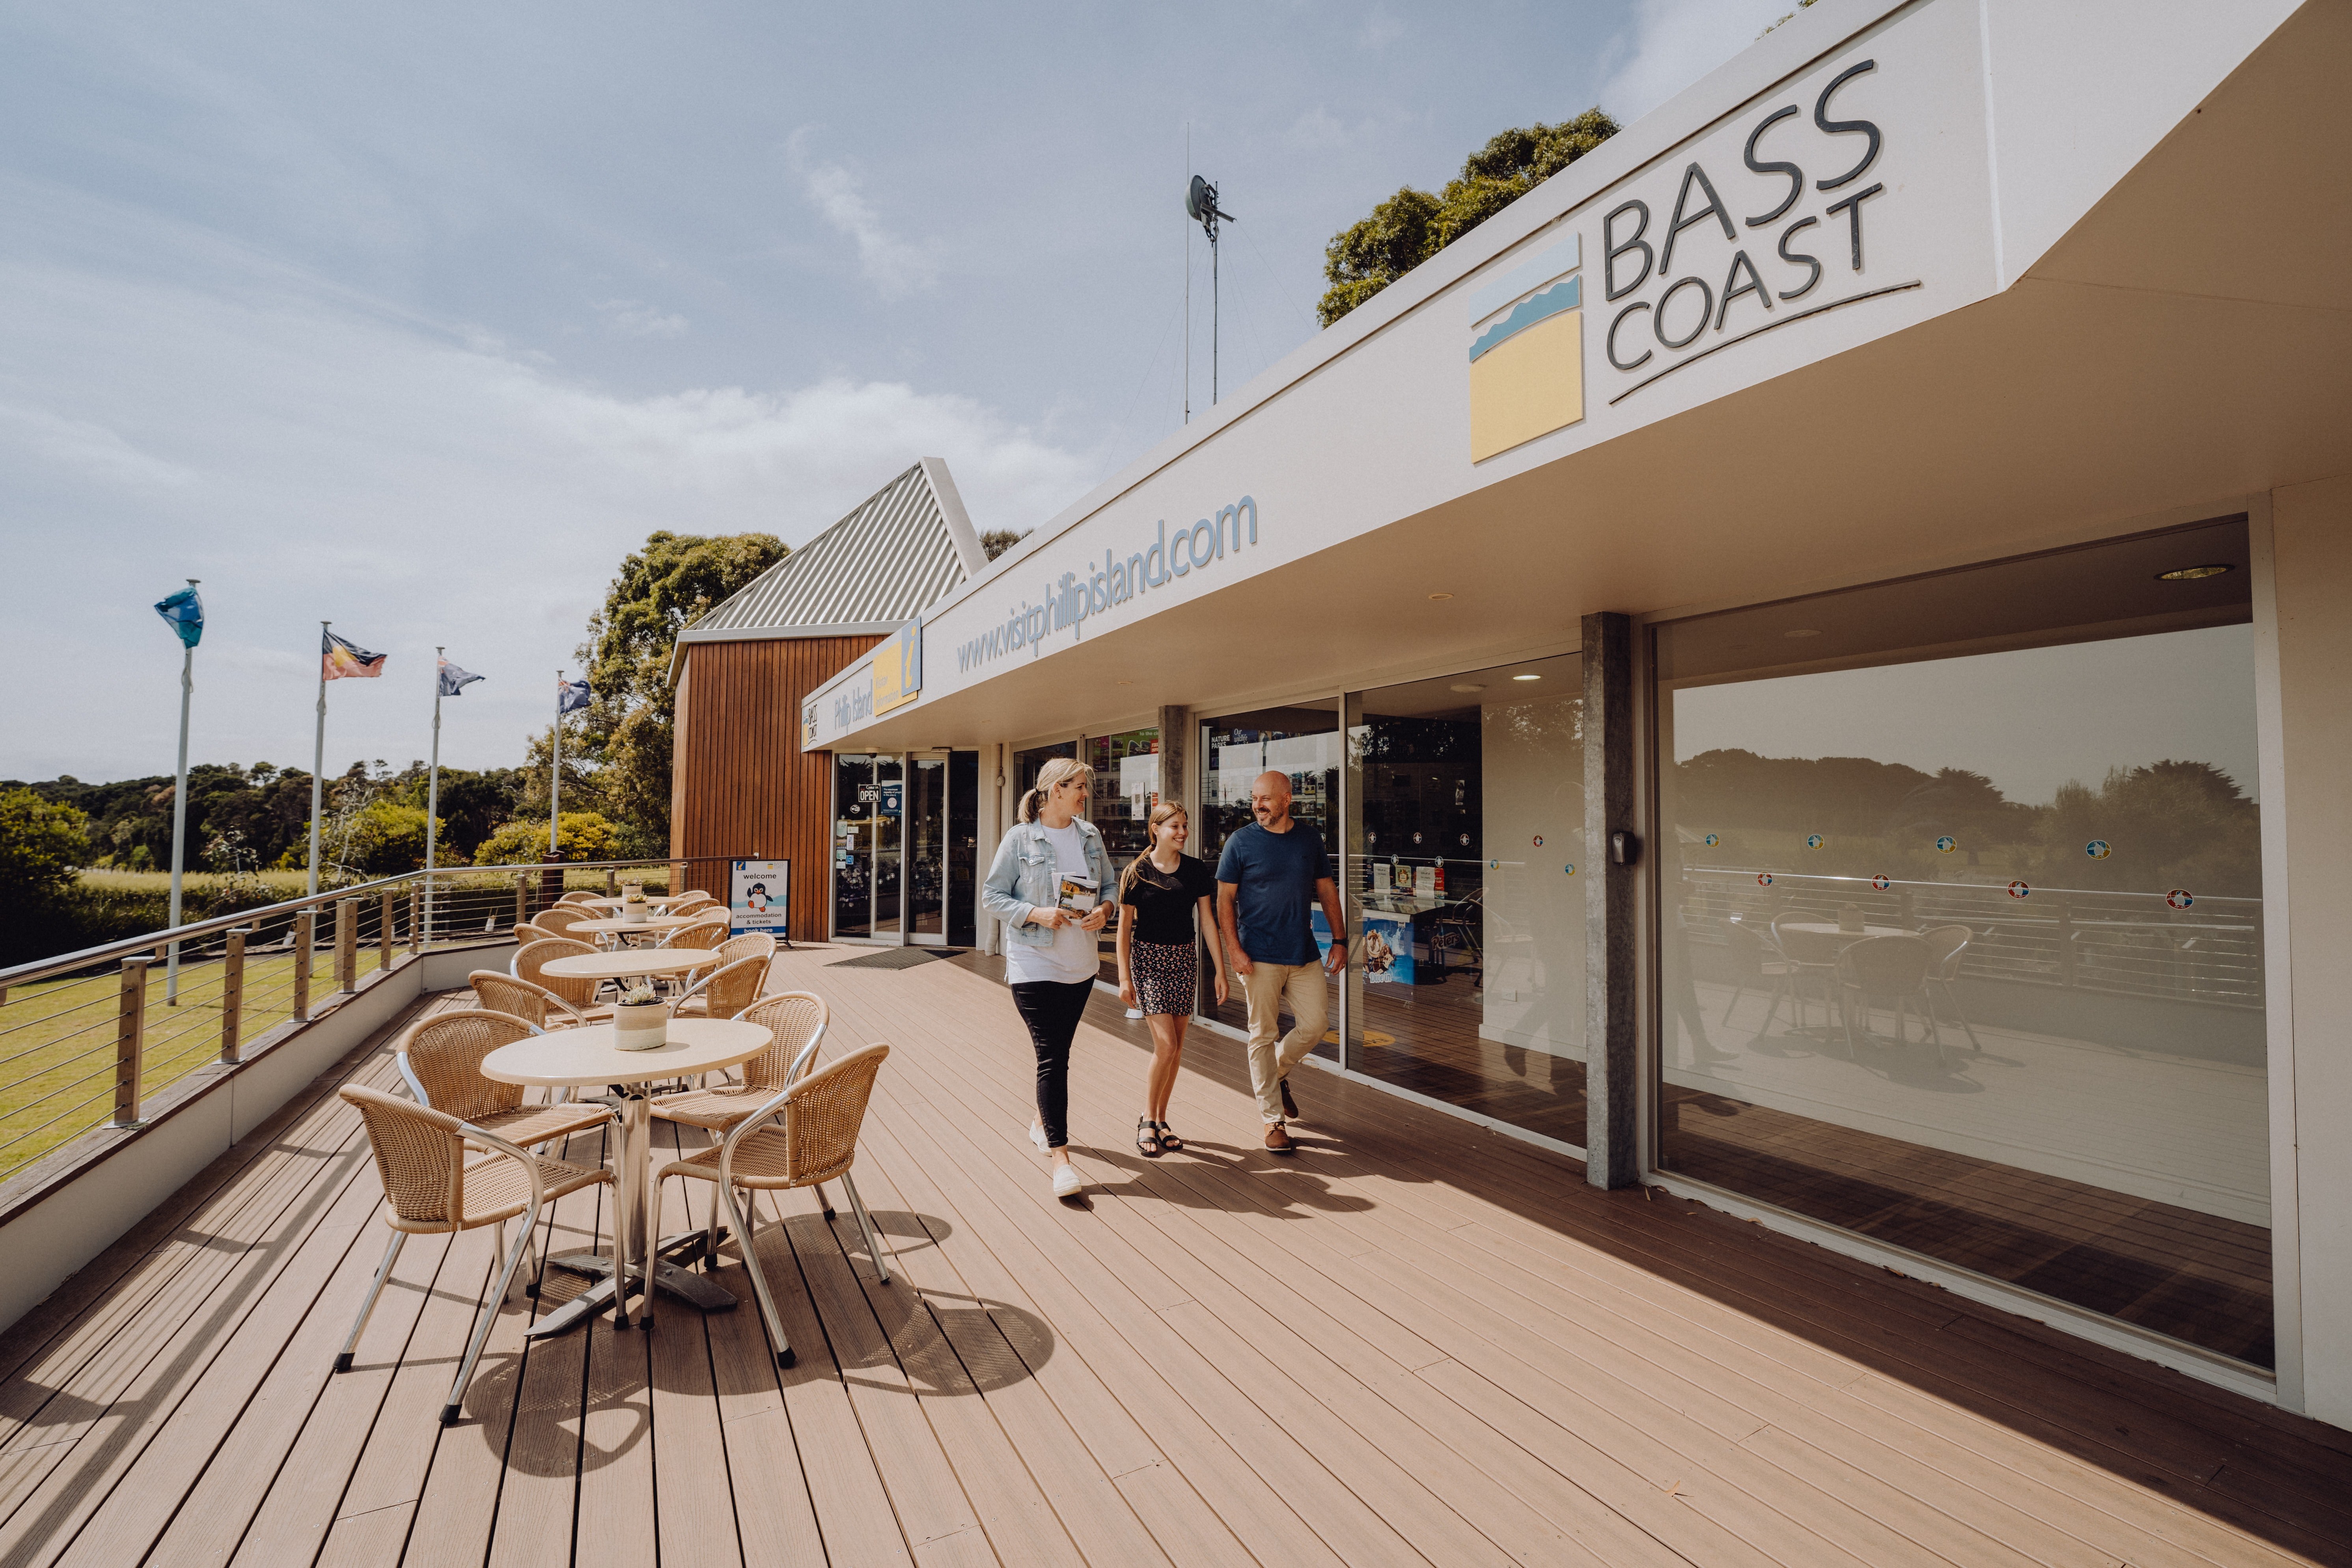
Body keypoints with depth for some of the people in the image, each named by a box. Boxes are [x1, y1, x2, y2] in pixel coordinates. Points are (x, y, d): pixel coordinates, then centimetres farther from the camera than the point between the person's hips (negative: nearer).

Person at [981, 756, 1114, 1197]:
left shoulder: (1091, 835, 7)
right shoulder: (1020, 839, -8)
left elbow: (1110, 885, 15)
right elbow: (993, 894, -6)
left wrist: (1104, 910, -7)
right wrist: (1037, 914, -19)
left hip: (1081, 965, 6)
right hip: (1034, 965, -5)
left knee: (1058, 1051, 18)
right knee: (1052, 1057, -8)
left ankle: (1043, 1122, 41)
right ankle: (1060, 1156, -2)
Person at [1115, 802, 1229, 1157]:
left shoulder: (1196, 870, 3)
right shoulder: (1138, 871, -6)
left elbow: (1208, 921, 5)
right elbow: (1124, 927, -3)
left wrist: (1221, 971, 2)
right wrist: (1124, 977, -7)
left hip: (1185, 958, 4)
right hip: (1149, 958, -4)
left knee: (1176, 1047, 7)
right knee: (1166, 1044, -10)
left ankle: (1160, 1120, 23)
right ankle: (1147, 1120, 9)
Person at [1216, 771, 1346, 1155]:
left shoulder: (1310, 839, 7)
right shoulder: (1240, 842, -3)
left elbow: (1327, 891, 13)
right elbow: (1225, 899, -3)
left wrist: (1340, 940, 7)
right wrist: (1235, 949, -12)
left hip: (1304, 954, 4)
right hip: (1259, 957, -3)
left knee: (1314, 1026, 3)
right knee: (1263, 1036, 2)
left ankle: (1279, 1073, 33)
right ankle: (1272, 1120, 14)